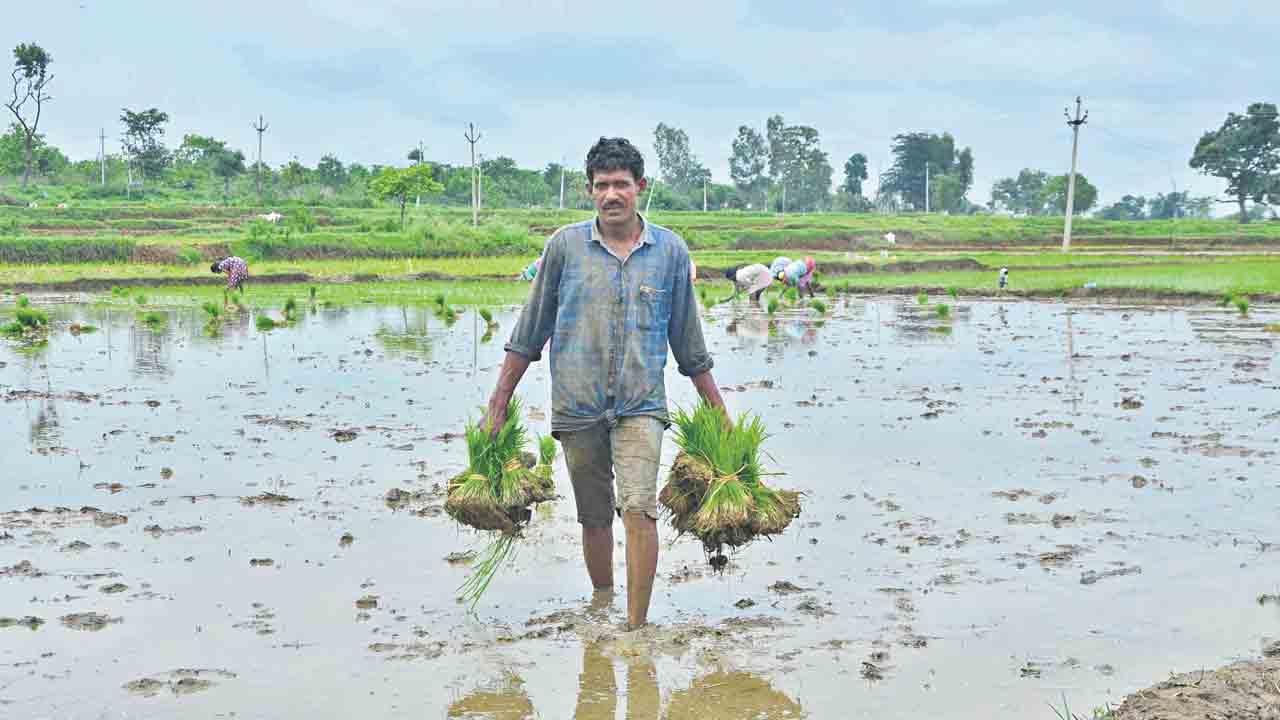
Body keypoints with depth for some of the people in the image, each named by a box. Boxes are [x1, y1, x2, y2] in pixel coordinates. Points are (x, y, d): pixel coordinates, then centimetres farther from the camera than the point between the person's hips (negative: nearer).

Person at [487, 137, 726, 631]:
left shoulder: (670, 250, 3)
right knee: (595, 518, 10)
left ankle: (637, 626, -9)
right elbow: (529, 334, 8)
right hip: (577, 405, 1)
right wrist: (498, 403, 7)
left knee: (639, 509, -15)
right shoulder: (565, 245, 1)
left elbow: (688, 342, 12)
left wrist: (718, 410, 14)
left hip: (640, 405, -1)